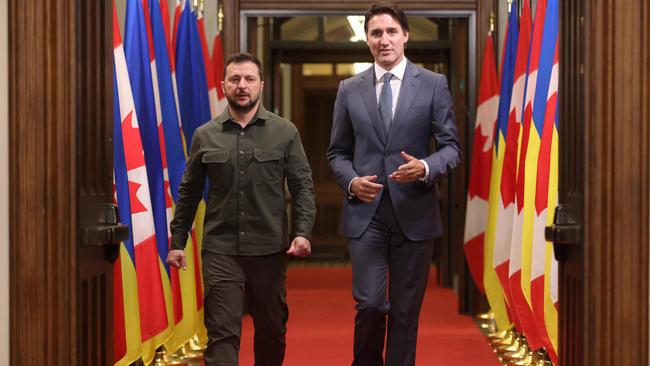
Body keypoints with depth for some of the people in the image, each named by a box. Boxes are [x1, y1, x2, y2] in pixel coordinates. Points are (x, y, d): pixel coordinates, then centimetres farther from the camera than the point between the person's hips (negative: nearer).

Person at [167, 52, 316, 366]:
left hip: (269, 249, 1)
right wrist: (177, 240, 8)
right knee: (222, 332, -7)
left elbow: (303, 186, 1)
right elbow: (188, 193, 11)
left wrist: (302, 232, -12)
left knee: (272, 329, 12)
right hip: (220, 249, 0)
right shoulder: (205, 136, 6)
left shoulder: (285, 132, 3)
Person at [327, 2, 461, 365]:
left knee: (406, 310, 6)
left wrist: (426, 167, -19)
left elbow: (451, 147, 1)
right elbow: (337, 152, 12)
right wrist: (351, 181, -8)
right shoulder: (349, 89, 8)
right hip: (365, 213, 0)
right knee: (371, 304, -7)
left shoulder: (434, 84, 3)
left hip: (414, 213, 0)